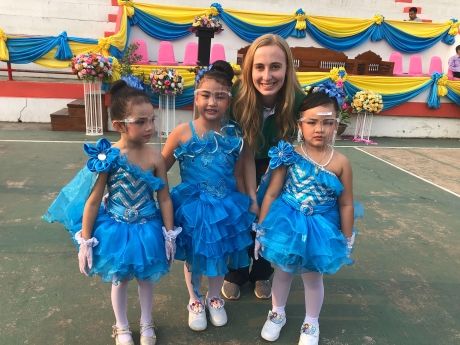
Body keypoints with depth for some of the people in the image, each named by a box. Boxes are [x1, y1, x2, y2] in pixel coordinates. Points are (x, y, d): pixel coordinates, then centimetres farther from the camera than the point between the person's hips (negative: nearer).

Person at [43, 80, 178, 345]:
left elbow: (165, 198, -7)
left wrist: (169, 234, -4)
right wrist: (85, 241, -7)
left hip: (147, 229, 1)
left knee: (146, 277, 21)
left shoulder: (155, 157, -16)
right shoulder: (108, 157, -19)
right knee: (120, 280, 19)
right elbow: (93, 202, -11)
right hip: (116, 229, -1)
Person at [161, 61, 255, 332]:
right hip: (192, 207, -2)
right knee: (193, 257, 18)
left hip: (225, 207, 2)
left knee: (220, 256, 20)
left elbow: (238, 177, 2)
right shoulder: (183, 133, -15)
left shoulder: (235, 136, -8)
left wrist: (247, 205, 5)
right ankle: (195, 301, 46)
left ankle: (215, 298, 49)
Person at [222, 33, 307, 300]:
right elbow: (246, 153, -26)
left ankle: (262, 274, 28)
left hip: (276, 165, 1)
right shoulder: (239, 98, -31)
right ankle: (235, 275, 24)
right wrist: (251, 197, -28)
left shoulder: (298, 100, -30)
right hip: (239, 162, 0)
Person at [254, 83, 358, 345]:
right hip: (288, 223, 0)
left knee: (313, 277, 19)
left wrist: (347, 240, 3)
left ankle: (311, 324, 45)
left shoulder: (341, 163, -11)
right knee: (283, 271, 20)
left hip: (320, 228, 0)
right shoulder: (290, 155, -14)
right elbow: (271, 194, -10)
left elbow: (346, 205, -2)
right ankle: (277, 314, 47)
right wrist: (261, 230, -7)